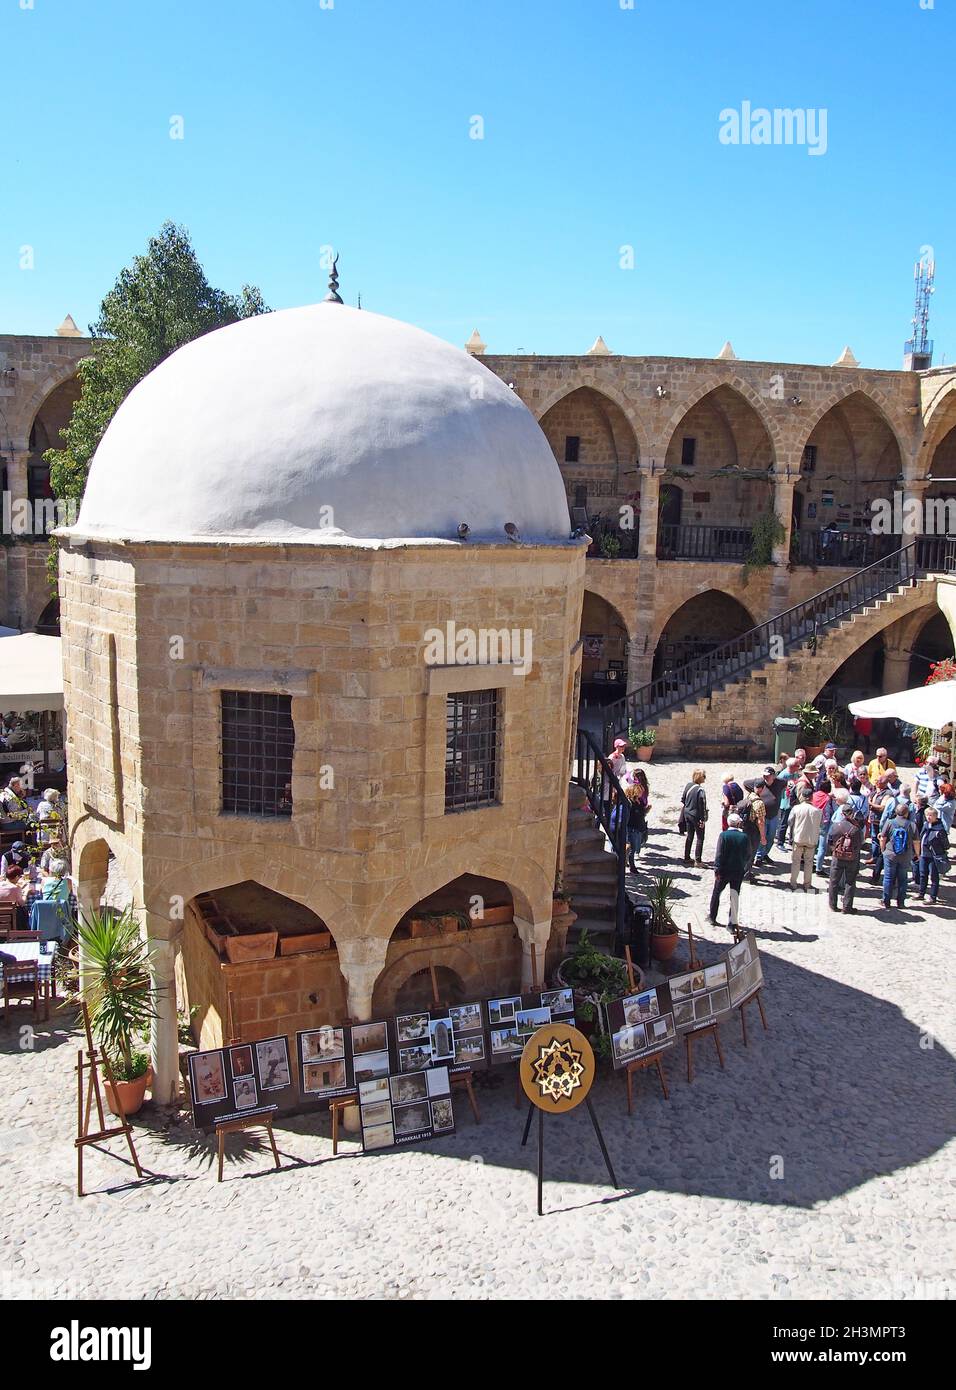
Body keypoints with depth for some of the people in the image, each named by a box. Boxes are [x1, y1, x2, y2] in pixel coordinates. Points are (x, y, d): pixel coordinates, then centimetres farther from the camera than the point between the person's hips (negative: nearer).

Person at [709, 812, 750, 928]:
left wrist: (716, 870, -11)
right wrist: (745, 868, 19)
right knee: (735, 896, 9)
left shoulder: (723, 835, -13)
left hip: (724, 871, -1)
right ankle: (733, 922, 11)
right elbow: (748, 856, 2)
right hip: (739, 872, 1)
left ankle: (712, 917, 26)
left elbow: (719, 855, -15)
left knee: (716, 893, 17)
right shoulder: (744, 837, -6)